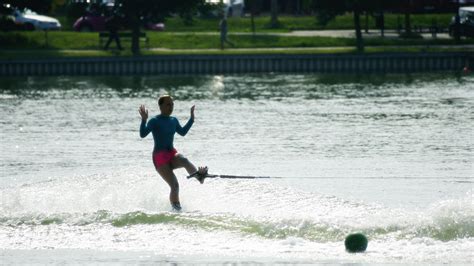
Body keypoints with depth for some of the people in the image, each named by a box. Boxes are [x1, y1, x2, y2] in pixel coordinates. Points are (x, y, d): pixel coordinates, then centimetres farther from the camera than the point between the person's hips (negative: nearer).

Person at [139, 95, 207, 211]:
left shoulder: (173, 121, 14)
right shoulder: (154, 121, -5)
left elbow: (182, 132, 32)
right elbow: (142, 134, -17)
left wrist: (192, 118, 28)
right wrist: (144, 120, -29)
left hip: (172, 154, 4)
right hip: (160, 157, -4)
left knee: (184, 160, -34)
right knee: (174, 185, -19)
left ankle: (199, 175, -59)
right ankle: (176, 208, -13)